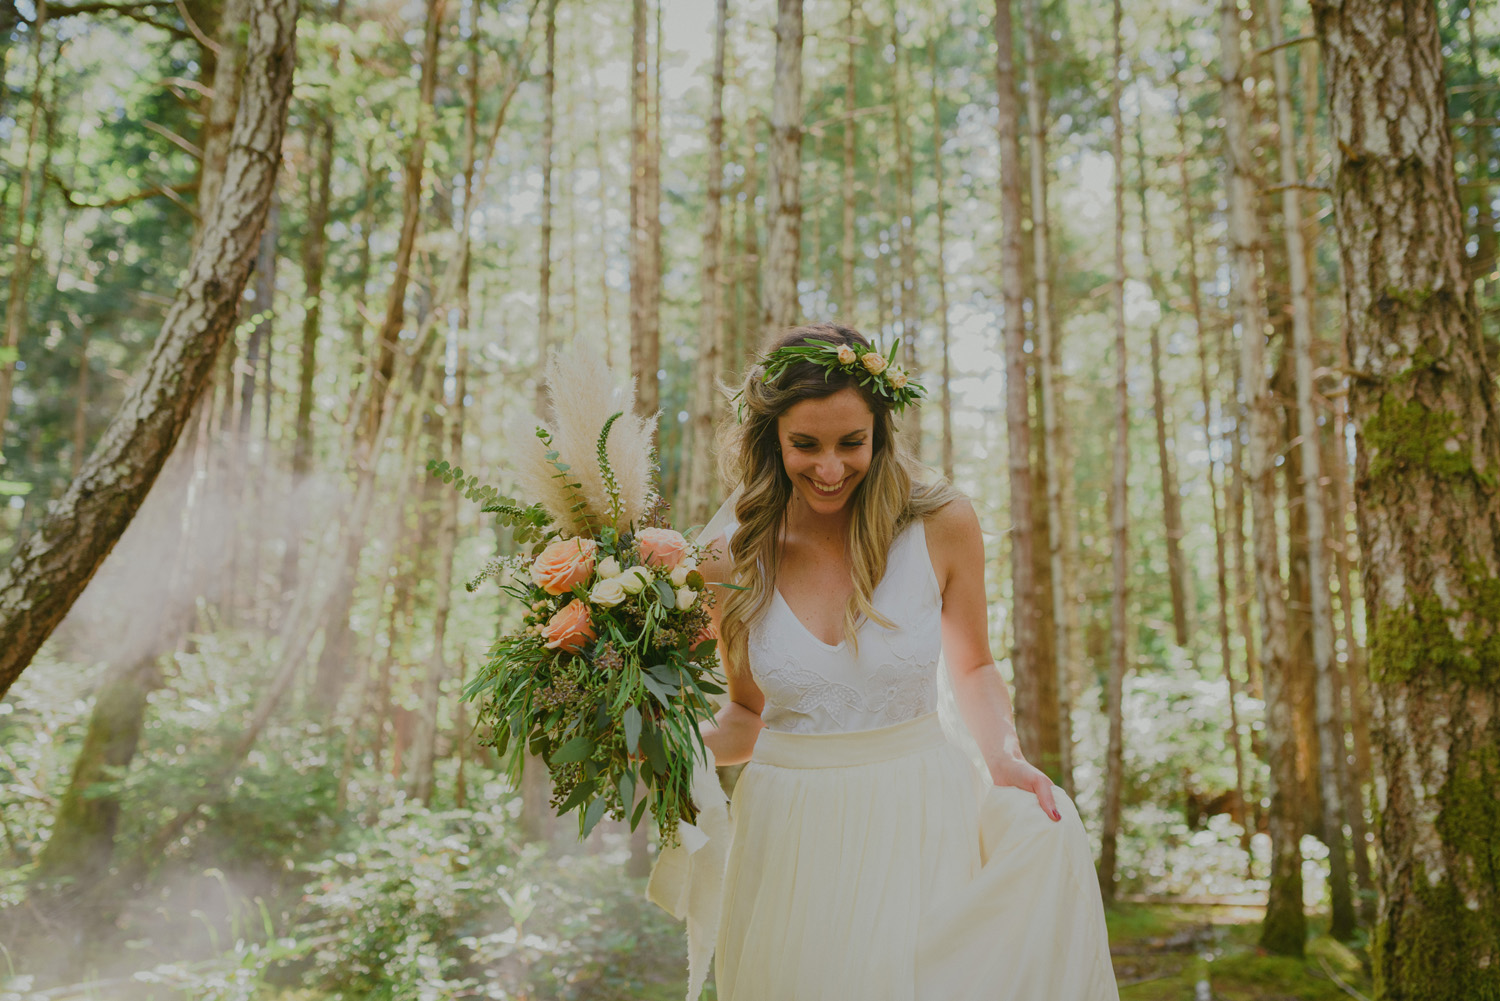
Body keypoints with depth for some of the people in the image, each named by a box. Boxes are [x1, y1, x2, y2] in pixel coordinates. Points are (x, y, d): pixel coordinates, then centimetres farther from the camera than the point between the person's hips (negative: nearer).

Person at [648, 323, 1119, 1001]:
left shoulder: (939, 524, -6)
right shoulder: (732, 560, -4)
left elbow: (971, 669, 9)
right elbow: (749, 715, 8)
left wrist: (1004, 760, -8)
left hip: (918, 824, 0)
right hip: (789, 838, 1)